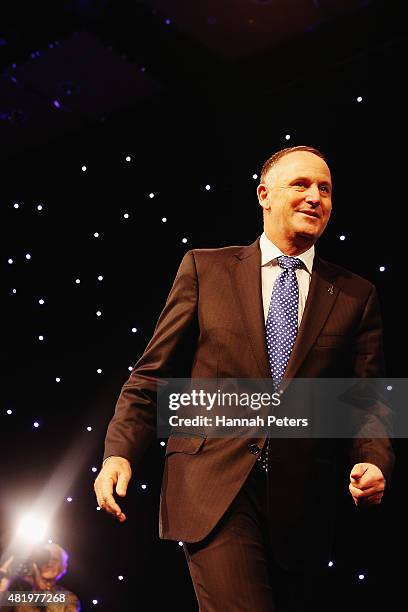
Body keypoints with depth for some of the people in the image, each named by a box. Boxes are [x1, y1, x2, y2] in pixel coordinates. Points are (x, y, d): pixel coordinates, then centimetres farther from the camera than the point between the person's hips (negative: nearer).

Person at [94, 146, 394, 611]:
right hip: (213, 485, -2)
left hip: (300, 501, 3)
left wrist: (374, 463, -13)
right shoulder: (205, 268, 5)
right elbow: (153, 374, 4)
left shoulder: (355, 295, 9)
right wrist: (119, 451, -8)